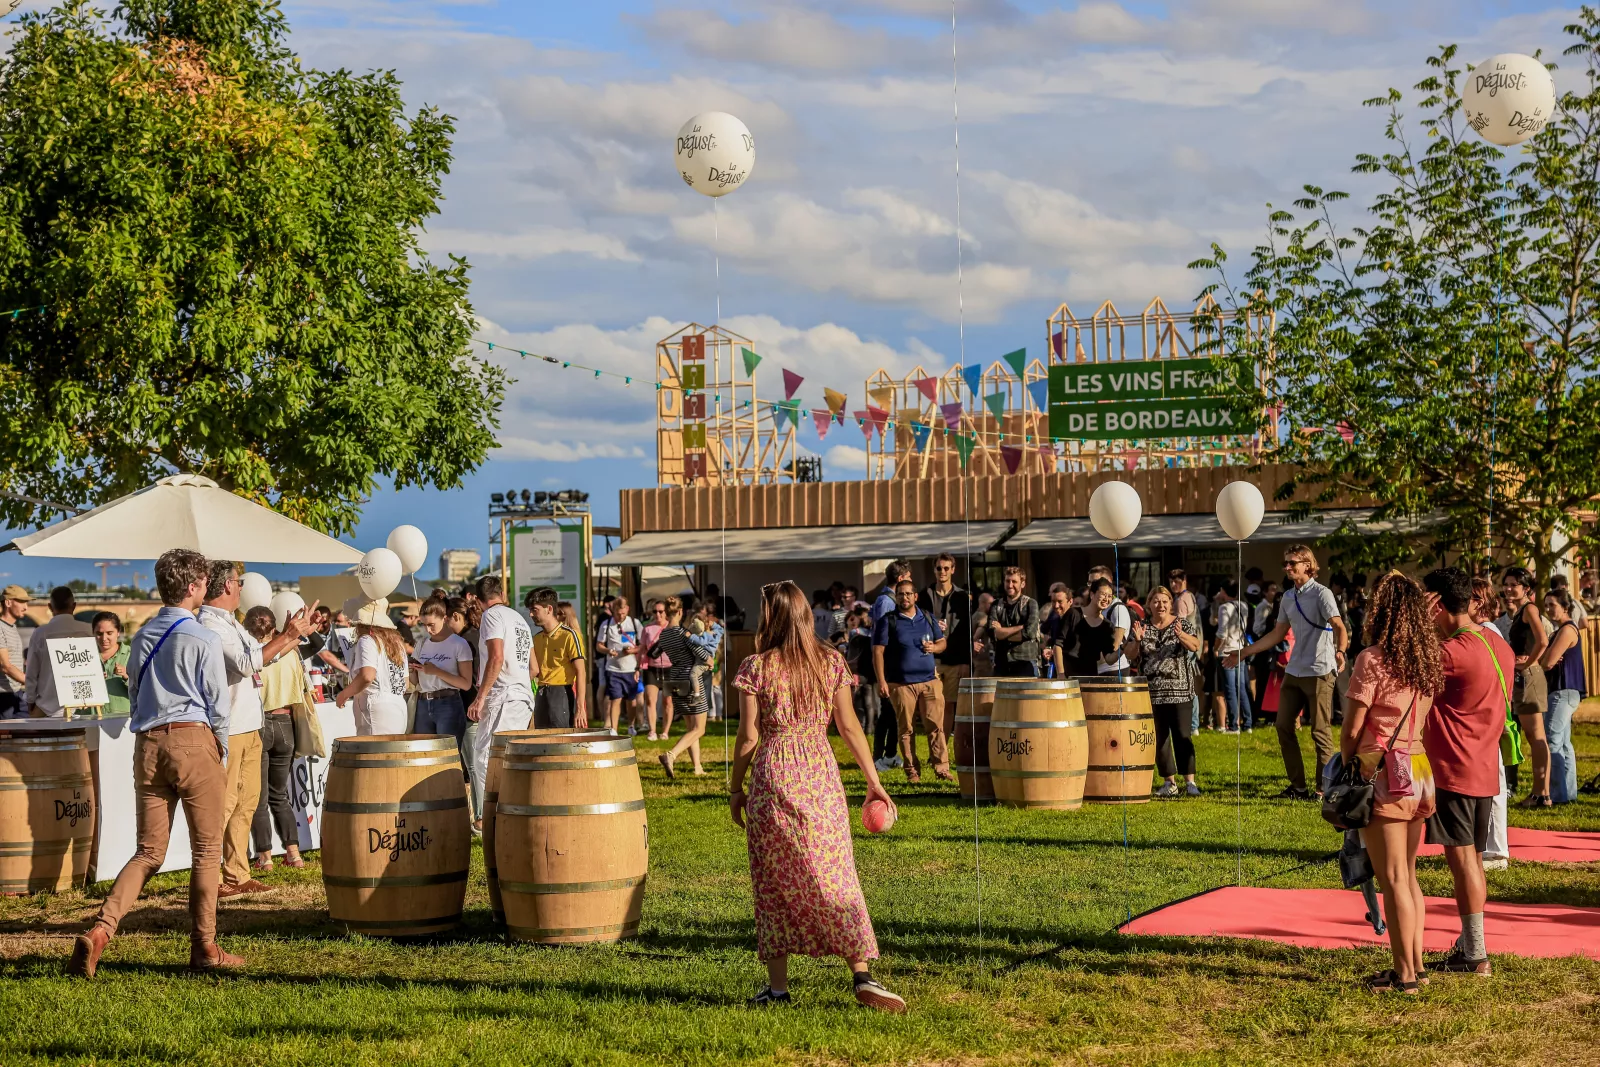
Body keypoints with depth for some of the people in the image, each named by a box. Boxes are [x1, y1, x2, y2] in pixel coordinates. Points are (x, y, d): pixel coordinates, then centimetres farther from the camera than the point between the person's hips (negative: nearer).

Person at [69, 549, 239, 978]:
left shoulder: (142, 637, 12)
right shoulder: (203, 640, -6)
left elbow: (135, 695, 18)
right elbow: (218, 704, -3)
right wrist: (220, 757, 9)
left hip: (147, 742, 6)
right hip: (192, 738, -6)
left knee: (148, 852, 8)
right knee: (206, 850, 6)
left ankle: (100, 930, -11)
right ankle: (204, 948, 9)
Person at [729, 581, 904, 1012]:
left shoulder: (757, 667, -6)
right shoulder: (830, 661, 3)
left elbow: (749, 737, -4)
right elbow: (848, 725, 5)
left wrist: (736, 788, 7)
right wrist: (874, 781, 12)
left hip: (773, 776, -2)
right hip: (821, 772, 2)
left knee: (774, 882, 7)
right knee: (836, 875, 5)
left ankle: (778, 986, 8)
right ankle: (862, 974, -5)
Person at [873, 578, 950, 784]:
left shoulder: (927, 618, 13)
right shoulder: (887, 620, 1)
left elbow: (942, 642, 20)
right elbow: (878, 652, -4)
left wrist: (934, 647, -5)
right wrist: (881, 681, -12)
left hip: (929, 681, 2)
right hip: (901, 683, -2)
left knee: (936, 726, -6)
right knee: (906, 730, 1)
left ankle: (942, 768, -5)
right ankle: (912, 772, 6)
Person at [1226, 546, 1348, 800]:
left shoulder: (1321, 593, -9)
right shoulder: (1288, 597, 13)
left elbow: (1339, 627, -19)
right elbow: (1278, 634, 21)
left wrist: (1340, 651, -40)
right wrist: (1244, 652, 20)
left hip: (1319, 671, -8)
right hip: (1294, 671, 8)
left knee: (1320, 731, -3)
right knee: (1284, 726, 7)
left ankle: (1323, 789, 4)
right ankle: (1298, 786, 16)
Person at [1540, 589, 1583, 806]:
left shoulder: (1567, 630, -13)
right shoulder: (1561, 630, 19)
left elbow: (1549, 662, -19)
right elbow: (1548, 661, 14)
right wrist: (1538, 662, -9)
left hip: (1563, 692, -11)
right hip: (1560, 692, 11)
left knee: (1552, 743, -13)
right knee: (1563, 744, 12)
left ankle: (1556, 794, -14)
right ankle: (1569, 791, 16)